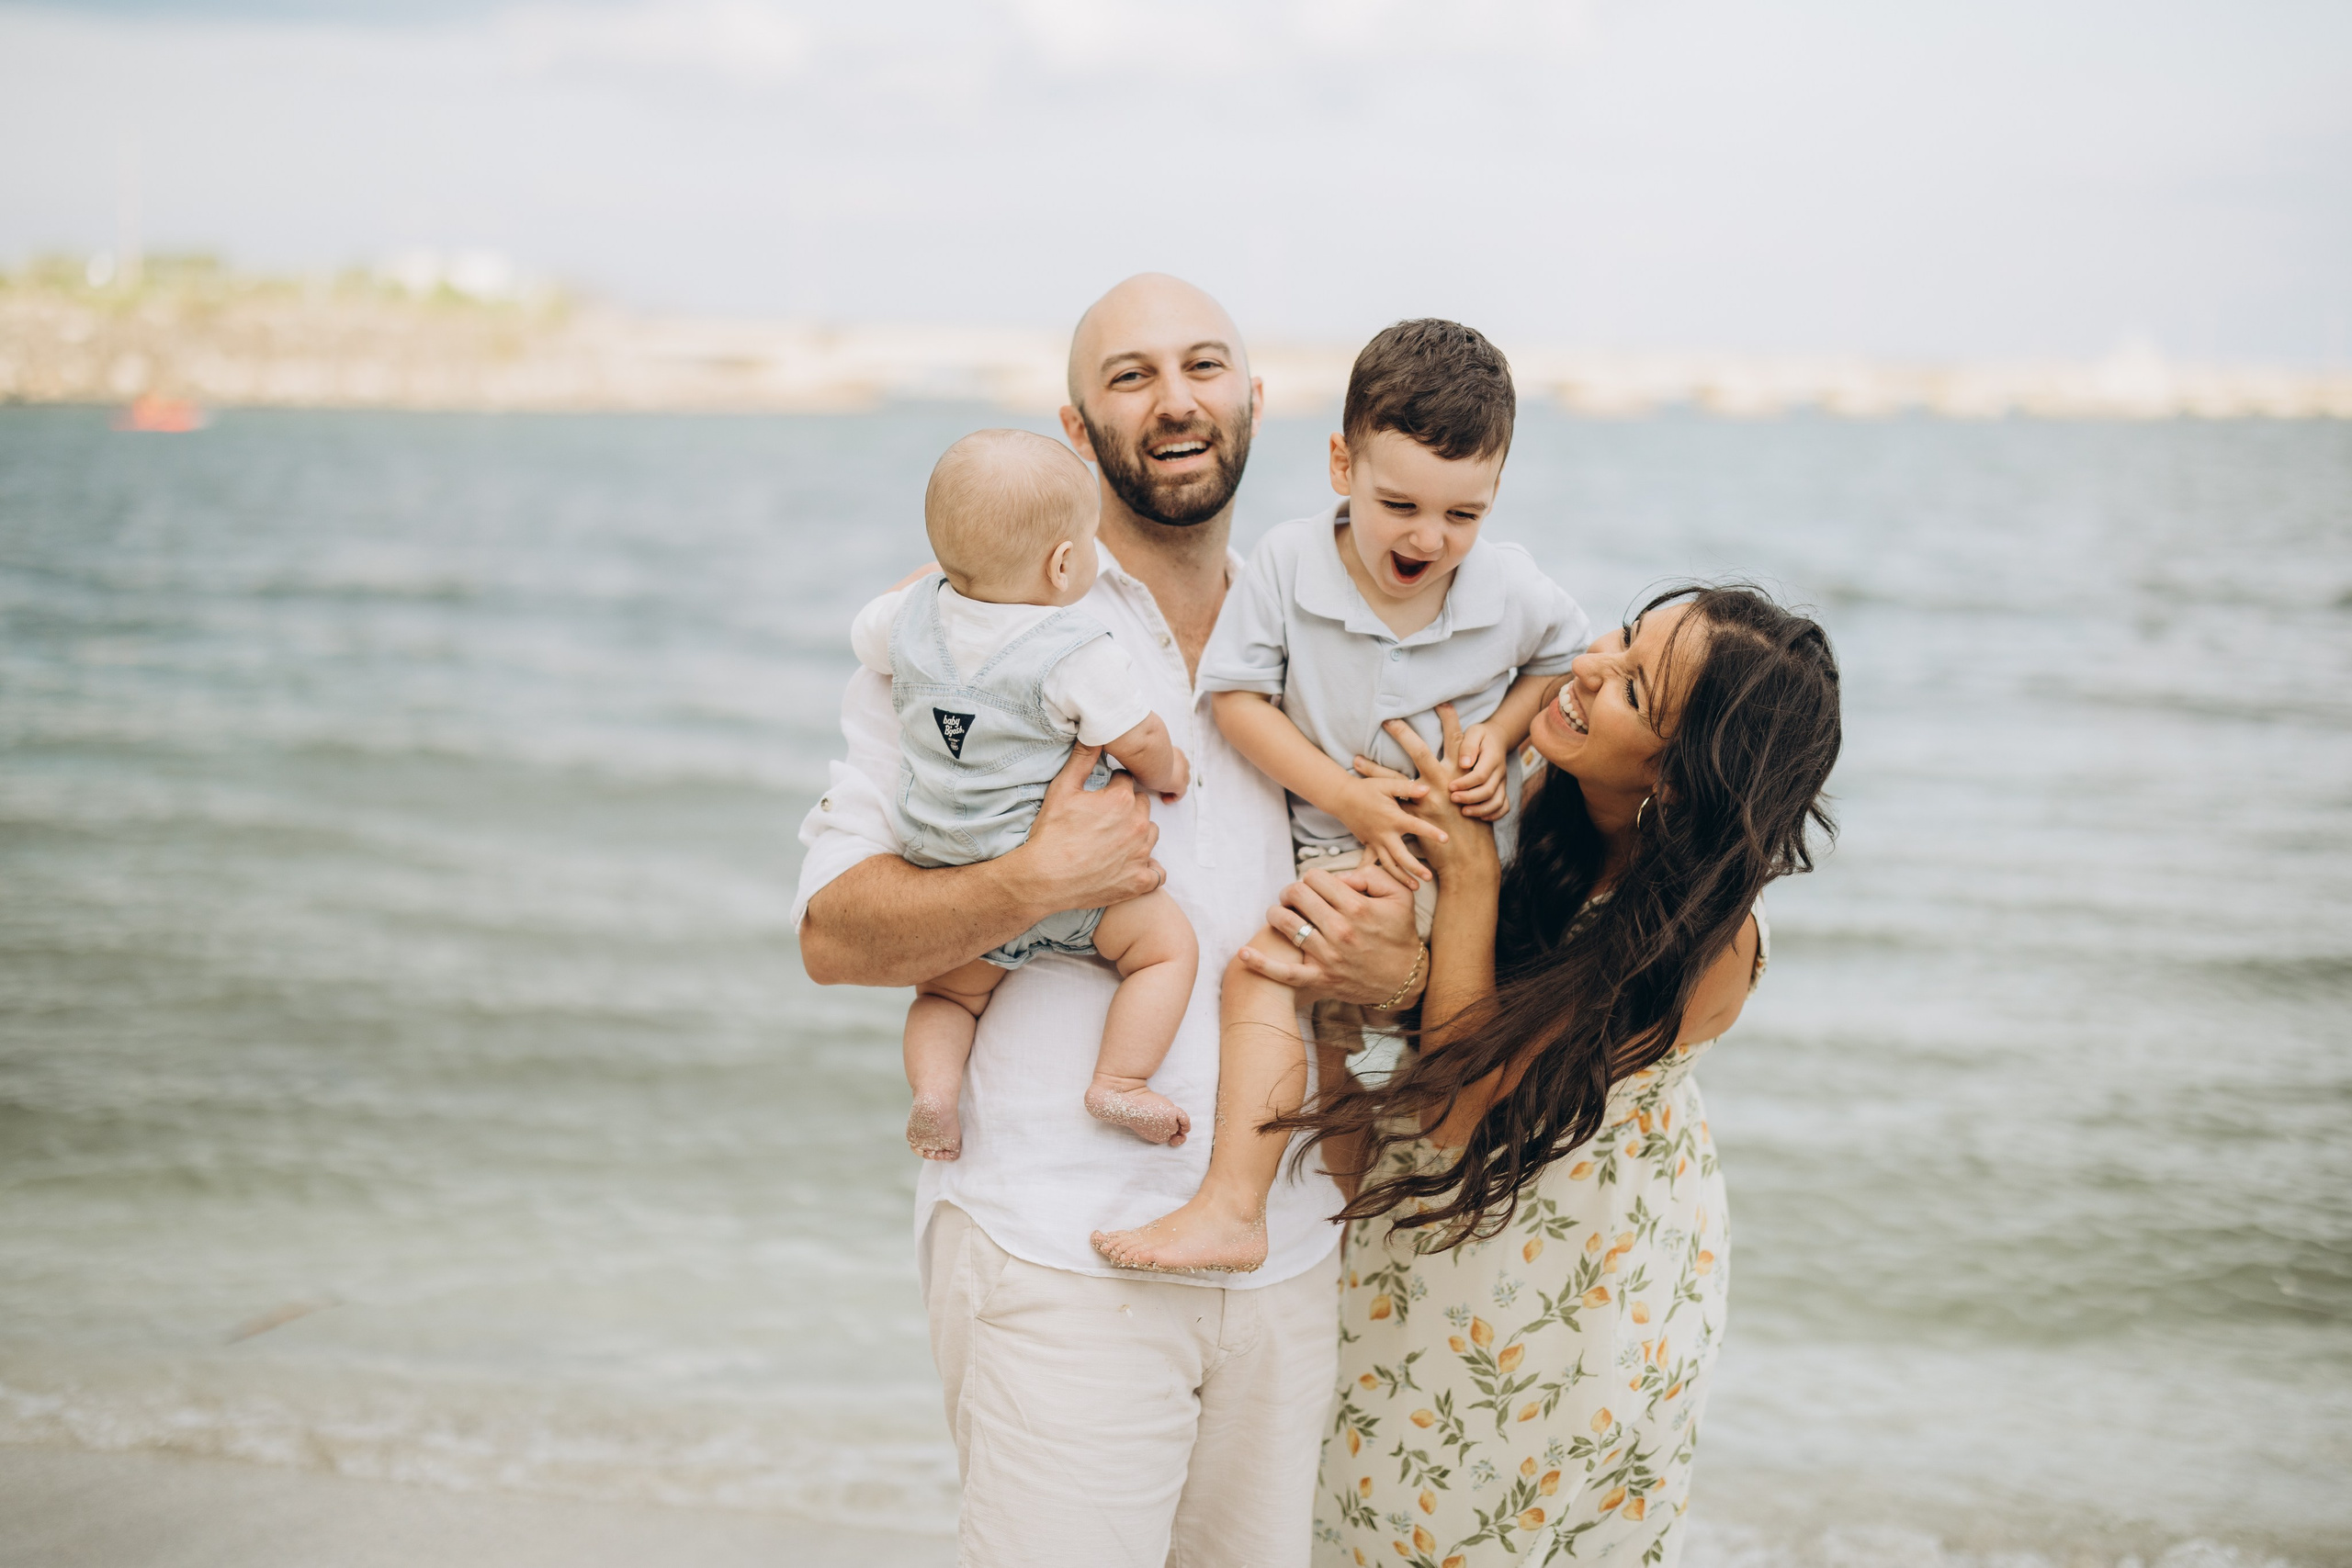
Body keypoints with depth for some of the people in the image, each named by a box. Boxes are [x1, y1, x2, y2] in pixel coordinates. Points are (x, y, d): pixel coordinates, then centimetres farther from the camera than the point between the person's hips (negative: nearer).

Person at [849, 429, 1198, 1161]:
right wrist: (1166, 773, 12)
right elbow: (1140, 742, -12)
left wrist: (940, 571, 33)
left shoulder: (917, 613, -1)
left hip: (942, 880, 6)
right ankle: (1120, 1081, -5)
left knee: (949, 992, 26)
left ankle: (934, 1084, -1)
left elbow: (865, 634, 22)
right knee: (1167, 942, 7)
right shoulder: (1075, 653, -18)